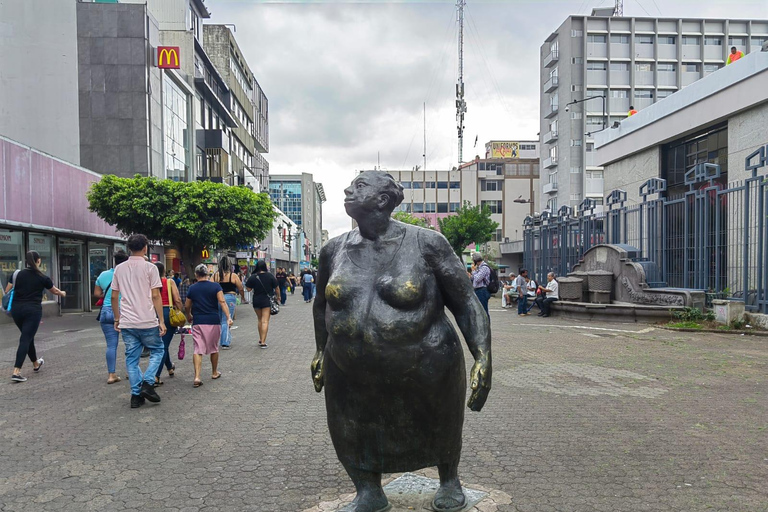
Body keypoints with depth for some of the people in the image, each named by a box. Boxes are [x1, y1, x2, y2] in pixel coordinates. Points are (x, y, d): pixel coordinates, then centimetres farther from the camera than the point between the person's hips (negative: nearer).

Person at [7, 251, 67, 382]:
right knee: (25, 339, -4)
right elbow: (55, 291, 16)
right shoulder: (42, 278, -1)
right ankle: (16, 372, -14)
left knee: (27, 337, 19)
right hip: (33, 310, -4)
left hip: (16, 309, 4)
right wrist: (62, 293, 37)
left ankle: (36, 364, 37)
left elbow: (7, 292, 4)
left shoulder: (17, 274, 4)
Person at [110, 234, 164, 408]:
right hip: (147, 322, -4)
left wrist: (117, 319, 20)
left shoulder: (119, 269, 8)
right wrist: (161, 320, -6)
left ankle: (136, 394, 11)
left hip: (127, 322, 4)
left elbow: (114, 296, 10)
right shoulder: (150, 268, -7)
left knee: (131, 358, 11)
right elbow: (156, 296, -10)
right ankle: (147, 383, -2)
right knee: (157, 351, 14)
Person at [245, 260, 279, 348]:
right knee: (265, 321, -4)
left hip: (256, 301, 2)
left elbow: (248, 289, -3)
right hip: (267, 300, -2)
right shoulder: (270, 276, -6)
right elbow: (276, 288, -1)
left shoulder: (252, 277, -6)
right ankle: (263, 342, -10)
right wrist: (278, 296, 13)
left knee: (260, 320, 19)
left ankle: (261, 339, 26)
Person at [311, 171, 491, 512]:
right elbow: (322, 305, 16)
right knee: (355, 445, 16)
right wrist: (321, 352, 22)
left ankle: (449, 481, 53)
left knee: (441, 435, 21)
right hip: (352, 378, 3)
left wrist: (483, 358, -18)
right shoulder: (334, 250, -1)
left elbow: (466, 302, -11)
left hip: (425, 373, -2)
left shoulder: (426, 244, -13)